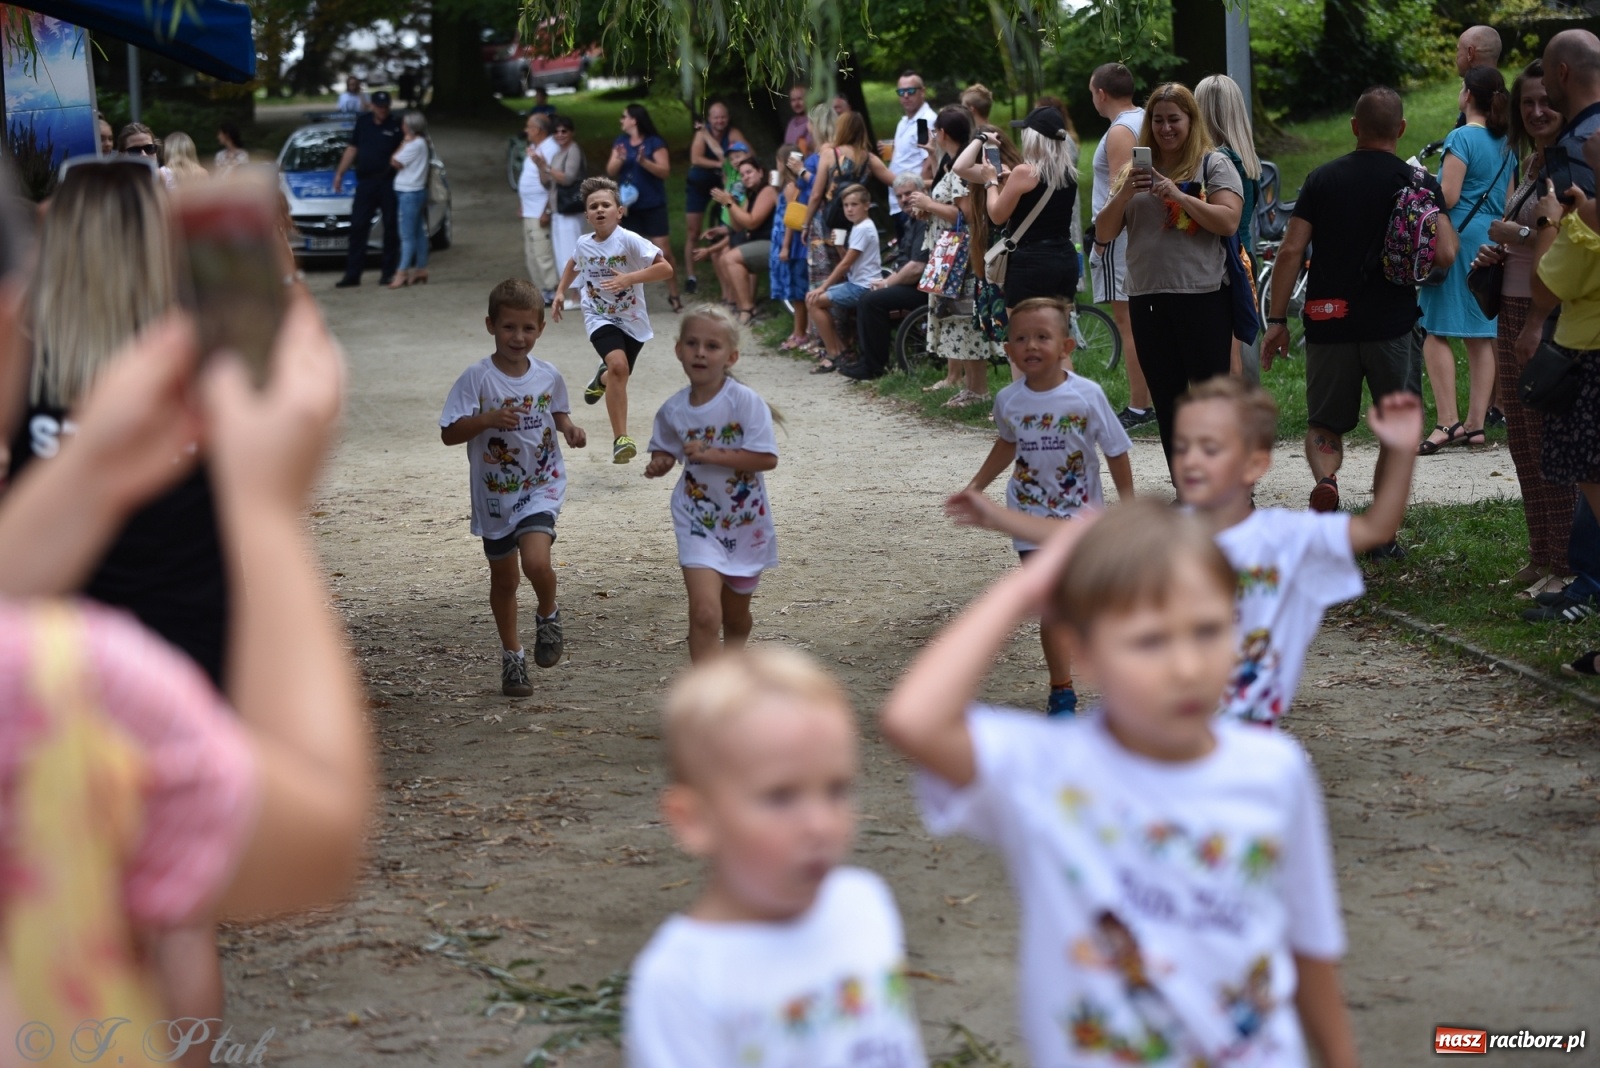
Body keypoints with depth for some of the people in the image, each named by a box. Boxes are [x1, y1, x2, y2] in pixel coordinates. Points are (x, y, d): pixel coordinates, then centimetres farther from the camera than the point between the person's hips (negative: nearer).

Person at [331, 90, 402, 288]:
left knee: (390, 228, 4)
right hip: (365, 182, 3)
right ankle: (352, 274, 3)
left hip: (389, 183, -3)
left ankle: (388, 272, 13)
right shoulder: (362, 122, 8)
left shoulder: (396, 125, -3)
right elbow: (352, 149, 14)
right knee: (358, 228, 1)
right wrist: (339, 173, 12)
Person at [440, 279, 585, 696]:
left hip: (541, 486, 0)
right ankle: (512, 655, 35)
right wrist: (487, 419, -29)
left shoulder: (548, 376, -4)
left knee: (535, 562, -24)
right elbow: (448, 433, -13)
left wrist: (570, 428, -6)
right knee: (504, 579, 14)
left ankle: (548, 615, 9)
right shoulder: (477, 378, -13)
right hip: (495, 494, 0)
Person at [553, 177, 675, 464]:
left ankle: (602, 379, 57)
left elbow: (665, 268, -25)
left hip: (632, 321, 0)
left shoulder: (628, 241, -18)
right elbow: (574, 263, 22)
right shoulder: (584, 244, -4)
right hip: (599, 318, 0)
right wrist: (560, 292, 14)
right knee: (618, 365, -27)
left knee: (618, 378, 16)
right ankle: (621, 438, -24)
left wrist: (629, 278, -33)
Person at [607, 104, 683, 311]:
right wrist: (619, 160, -16)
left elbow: (665, 171, -14)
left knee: (663, 252, -5)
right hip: (629, 206, 5)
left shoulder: (654, 142, -8)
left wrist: (644, 162, -28)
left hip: (653, 206, -5)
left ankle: (673, 295, 7)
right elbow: (610, 171, 5)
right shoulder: (621, 141, 7)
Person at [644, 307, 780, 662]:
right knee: (705, 613, -19)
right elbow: (665, 450, 13)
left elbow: (767, 457, -21)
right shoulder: (673, 410, -5)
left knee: (735, 617, 19)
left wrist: (713, 454, -26)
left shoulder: (745, 401, -16)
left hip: (745, 522, 0)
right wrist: (659, 464, -10)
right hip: (698, 522, 0)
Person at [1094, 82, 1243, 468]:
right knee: (1167, 404, 9)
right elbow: (1103, 234, 8)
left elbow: (1228, 222, -12)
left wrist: (1178, 195, -20)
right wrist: (1124, 194, -9)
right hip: (1146, 299, 5)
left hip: (1203, 296, -5)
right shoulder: (1135, 170, 14)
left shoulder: (1213, 165, 1)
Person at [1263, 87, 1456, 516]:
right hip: (1393, 325, -1)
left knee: (1324, 424, 14)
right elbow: (1445, 254, -12)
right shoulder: (1420, 182, -2)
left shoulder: (1322, 178, 3)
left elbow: (1291, 251, -3)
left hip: (1329, 322, 1)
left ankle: (1324, 481, -17)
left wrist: (1276, 321, 3)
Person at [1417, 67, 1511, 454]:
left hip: (1458, 237, -8)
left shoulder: (1461, 138, -11)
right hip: (1494, 243, 8)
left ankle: (1447, 422, -13)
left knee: (1436, 332, -6)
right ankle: (1475, 424, 9)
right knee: (1482, 335, 8)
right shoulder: (1505, 143, 12)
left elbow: (1448, 196, -17)